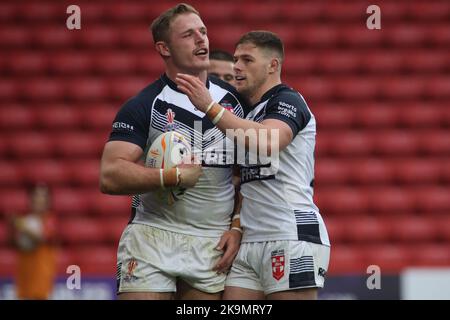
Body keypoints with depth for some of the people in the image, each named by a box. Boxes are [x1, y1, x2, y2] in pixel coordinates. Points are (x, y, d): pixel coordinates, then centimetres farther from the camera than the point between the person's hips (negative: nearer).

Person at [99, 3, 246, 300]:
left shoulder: (234, 100, 10)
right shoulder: (144, 106, -2)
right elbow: (110, 177, -12)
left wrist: (237, 229, 1)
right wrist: (176, 176, -15)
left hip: (214, 244, 3)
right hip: (153, 239, -3)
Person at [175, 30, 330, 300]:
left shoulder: (289, 100, -4)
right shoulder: (249, 112, 24)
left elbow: (267, 143, -27)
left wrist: (211, 107, -29)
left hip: (292, 239, -8)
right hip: (248, 244, 8)